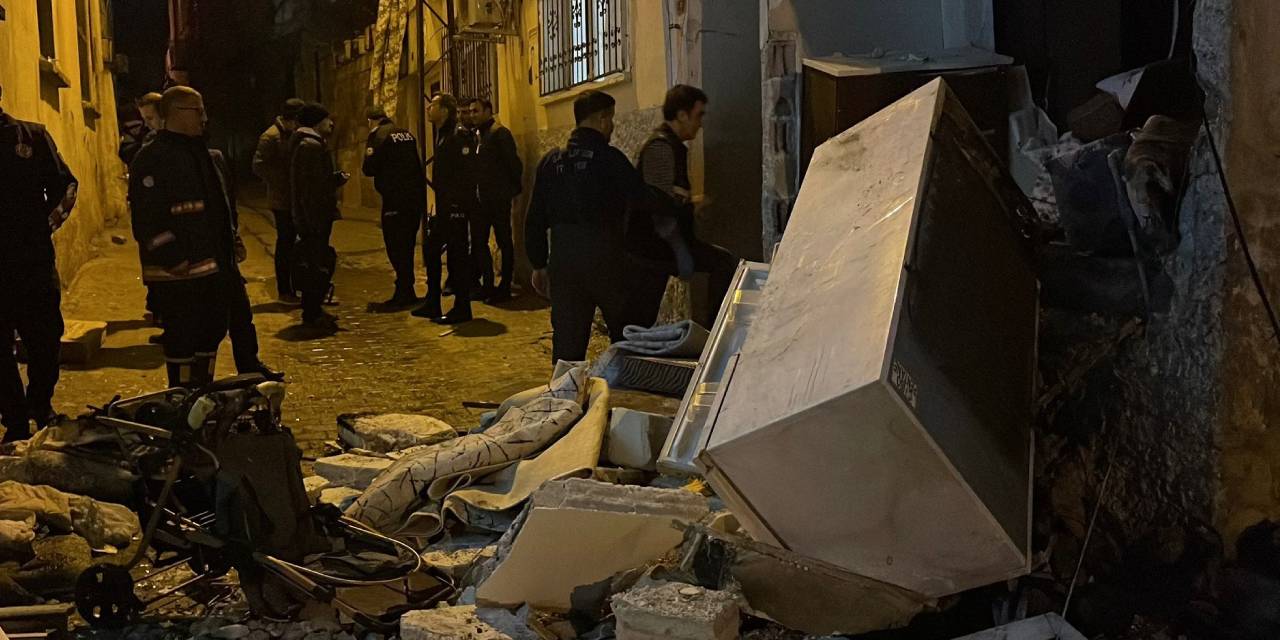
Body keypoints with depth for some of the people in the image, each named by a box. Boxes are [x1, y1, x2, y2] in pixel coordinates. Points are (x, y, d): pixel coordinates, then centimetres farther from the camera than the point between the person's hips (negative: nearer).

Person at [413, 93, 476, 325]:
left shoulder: (459, 135, -14)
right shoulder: (442, 135, 16)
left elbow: (467, 173, -20)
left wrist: (458, 204, -22)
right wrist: (438, 204, 17)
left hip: (457, 207, -10)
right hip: (444, 207, 10)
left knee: (457, 254, -3)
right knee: (430, 249, 14)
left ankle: (462, 308, 6)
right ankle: (432, 304, 24)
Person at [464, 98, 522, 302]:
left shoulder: (500, 133, -9)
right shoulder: (474, 136, 13)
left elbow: (513, 163, -13)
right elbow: (472, 165, 15)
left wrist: (514, 189, -10)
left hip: (498, 199, -8)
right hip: (480, 199, 8)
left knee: (504, 242, 1)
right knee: (478, 242, 9)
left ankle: (505, 287, 7)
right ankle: (487, 284, 18)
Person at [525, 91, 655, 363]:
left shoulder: (550, 161, 8)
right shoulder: (609, 158, -8)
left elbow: (535, 218, 10)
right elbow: (641, 200, -10)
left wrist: (539, 264, 16)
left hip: (562, 260, 5)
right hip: (604, 259, -4)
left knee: (566, 342, 8)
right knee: (625, 336, 11)